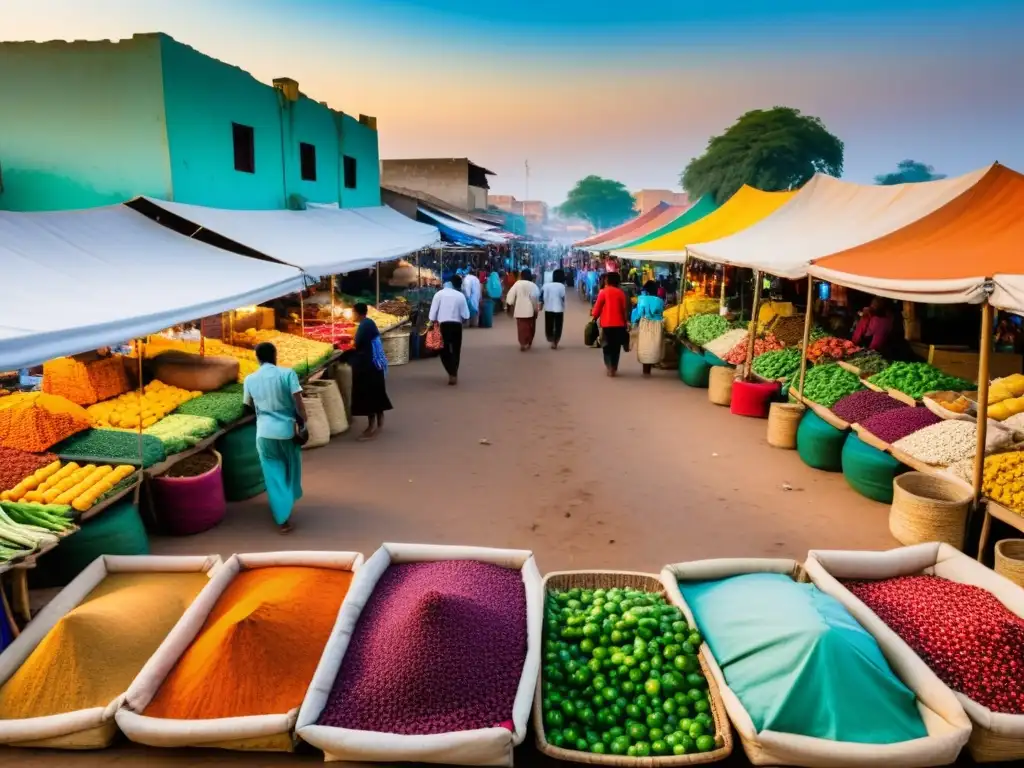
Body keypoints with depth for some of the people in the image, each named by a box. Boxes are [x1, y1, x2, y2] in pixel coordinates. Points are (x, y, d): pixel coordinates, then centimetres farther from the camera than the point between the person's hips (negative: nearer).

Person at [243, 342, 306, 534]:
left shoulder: (250, 379, 1)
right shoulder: (287, 373, -10)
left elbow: (249, 405, 13)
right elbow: (298, 401, -14)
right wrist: (303, 421, -2)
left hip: (264, 433, 1)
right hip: (287, 429, -1)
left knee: (273, 474, 9)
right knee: (292, 465, 24)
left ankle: (283, 518, 6)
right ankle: (291, 497, 45)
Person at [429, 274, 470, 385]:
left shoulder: (439, 294, -1)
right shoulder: (460, 295, 0)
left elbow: (433, 313, -4)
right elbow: (465, 316, 0)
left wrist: (434, 322, 9)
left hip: (443, 325, -1)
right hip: (456, 325, 1)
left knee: (444, 350, 9)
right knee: (456, 350, 15)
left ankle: (452, 373, -7)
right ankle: (454, 374, 18)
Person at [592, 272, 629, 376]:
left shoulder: (603, 292, -4)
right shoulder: (621, 292, 3)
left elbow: (597, 307, -2)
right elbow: (624, 309, 5)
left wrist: (594, 317, 13)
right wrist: (625, 322, 14)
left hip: (606, 324, -2)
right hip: (619, 324, 2)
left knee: (607, 346, 9)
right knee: (616, 347, 10)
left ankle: (609, 367, -1)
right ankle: (614, 368, 11)